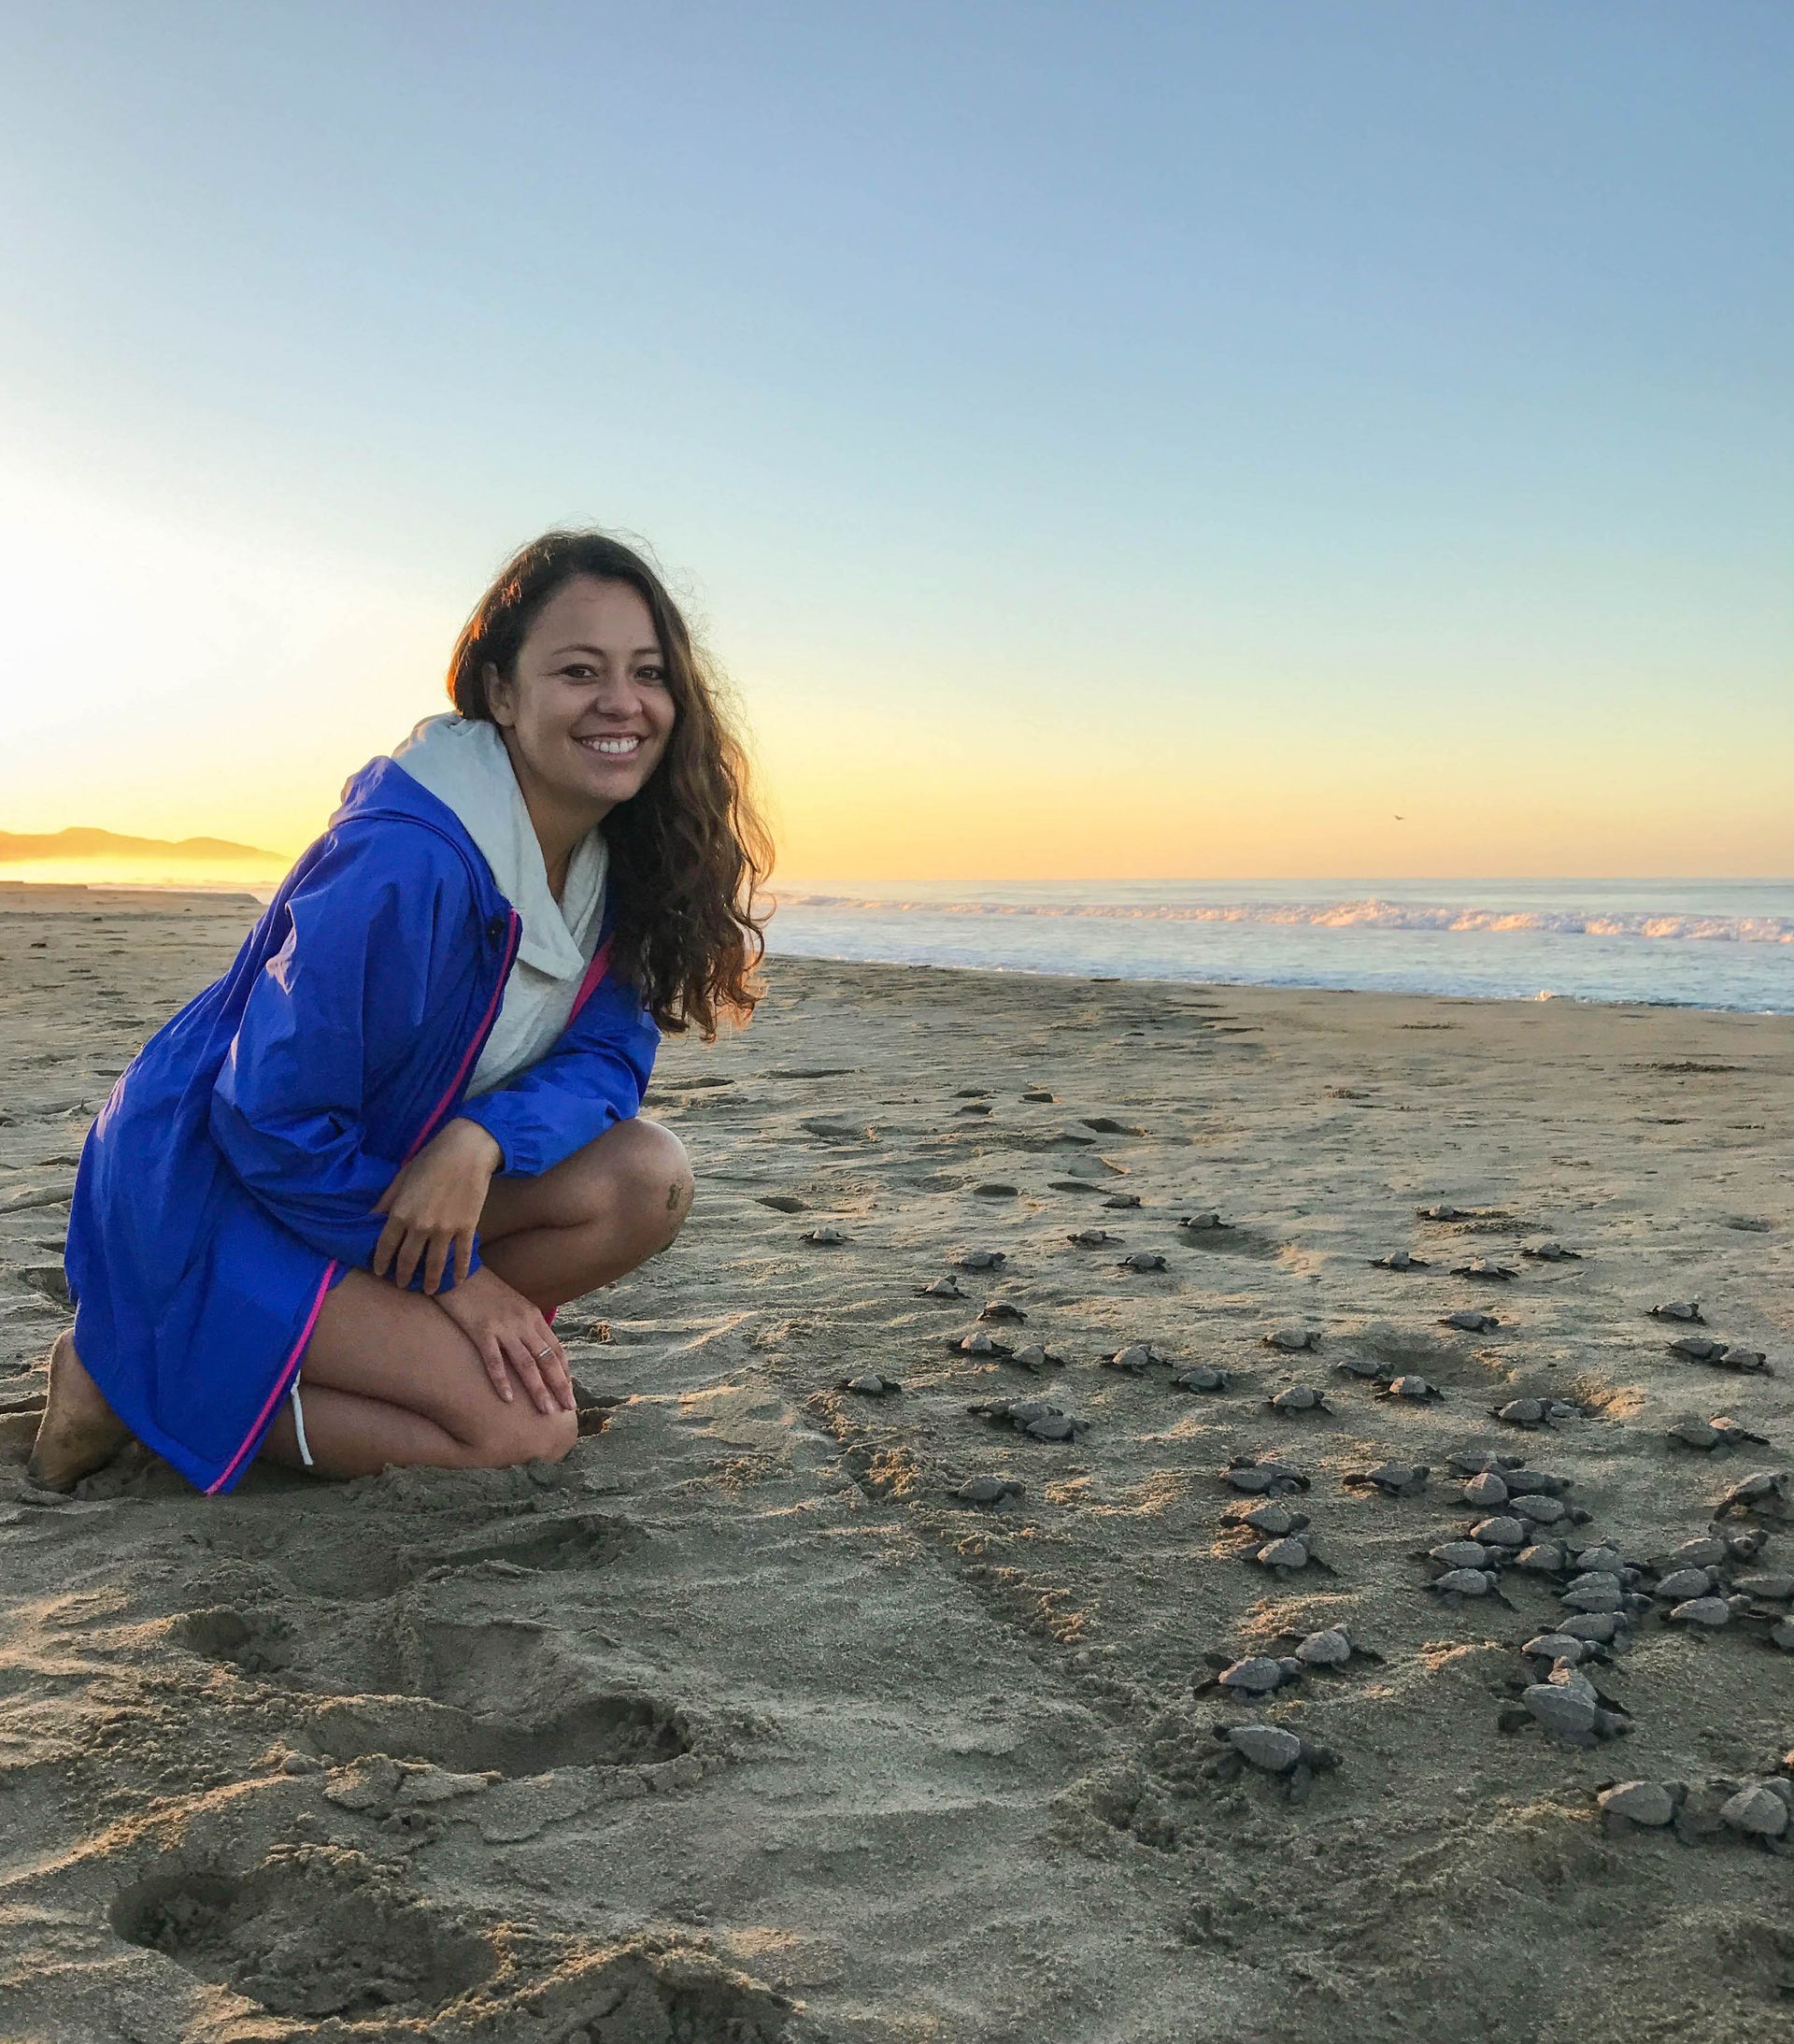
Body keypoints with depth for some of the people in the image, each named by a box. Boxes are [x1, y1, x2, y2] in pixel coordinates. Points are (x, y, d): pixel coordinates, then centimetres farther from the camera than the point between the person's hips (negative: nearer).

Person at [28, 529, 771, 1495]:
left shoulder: (620, 859, -4)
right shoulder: (405, 863, -29)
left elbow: (611, 1052, -5)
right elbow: (270, 1121, -25)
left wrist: (481, 1139, -26)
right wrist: (456, 1277, -18)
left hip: (384, 1171, 7)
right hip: (205, 1197, -7)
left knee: (647, 1178, -14)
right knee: (527, 1428, -17)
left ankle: (355, 1348, 0)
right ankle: (135, 1381, -3)